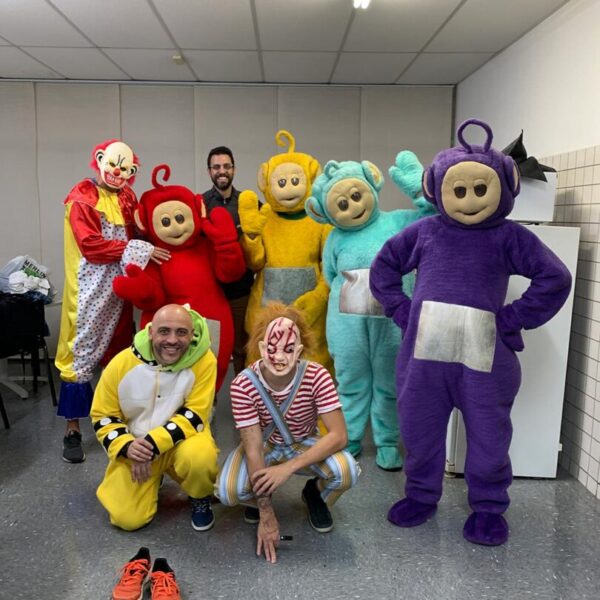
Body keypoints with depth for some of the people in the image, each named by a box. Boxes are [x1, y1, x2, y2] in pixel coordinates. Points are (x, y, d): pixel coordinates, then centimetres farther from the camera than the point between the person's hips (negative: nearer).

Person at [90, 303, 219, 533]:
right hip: (135, 446, 2)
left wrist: (154, 443, -30)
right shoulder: (122, 363, -16)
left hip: (182, 439, -1)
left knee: (199, 456, -35)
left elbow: (194, 415, -19)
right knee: (127, 518, -9)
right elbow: (103, 416, -5)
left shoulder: (203, 360, -20)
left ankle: (200, 499, 1)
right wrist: (126, 446, -24)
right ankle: (153, 479, 25)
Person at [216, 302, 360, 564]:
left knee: (346, 471, -30)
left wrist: (289, 467, -36)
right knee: (228, 491, -29)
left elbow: (339, 435, -28)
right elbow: (254, 449, -26)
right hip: (264, 446, 0)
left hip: (304, 444, 0)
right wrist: (266, 515, -25)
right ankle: (258, 496, 9)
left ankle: (315, 495, 7)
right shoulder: (243, 385, -28)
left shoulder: (317, 376, -27)